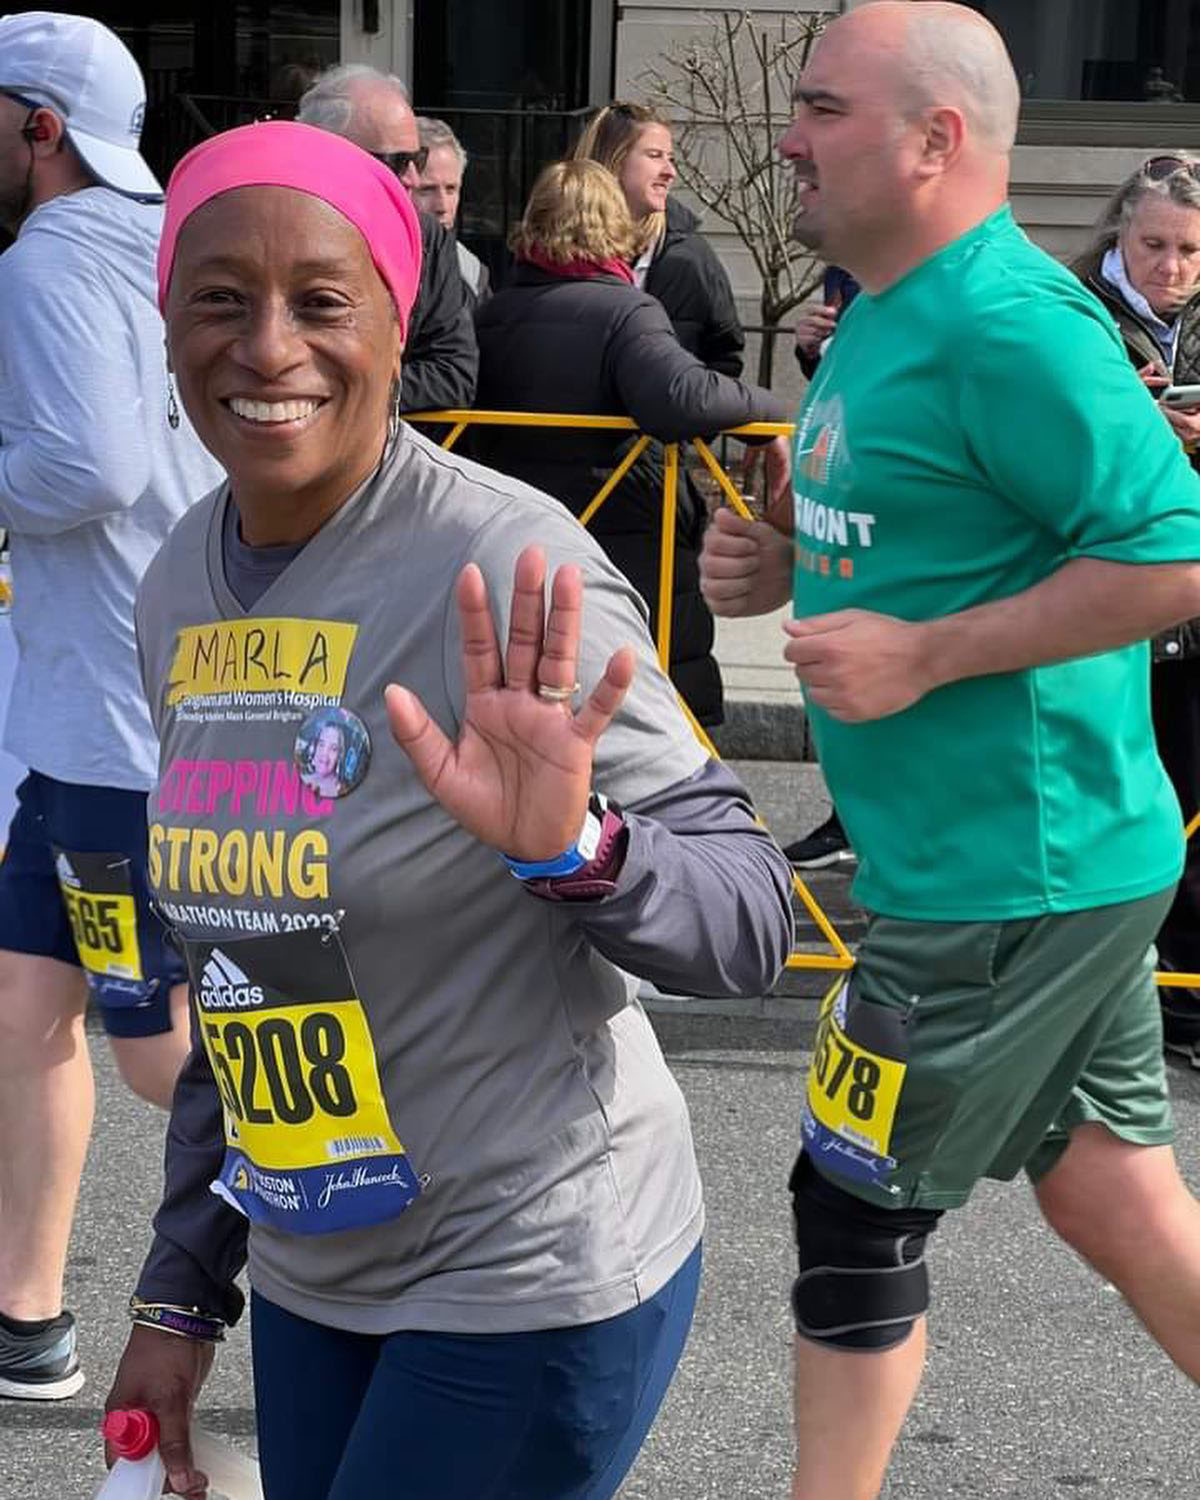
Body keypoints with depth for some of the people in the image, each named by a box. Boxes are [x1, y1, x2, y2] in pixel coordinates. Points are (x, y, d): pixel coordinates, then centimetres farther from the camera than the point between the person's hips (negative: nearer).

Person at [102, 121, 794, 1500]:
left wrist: (572, 847, -35)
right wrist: (184, 1286, 13)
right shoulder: (183, 584, 3)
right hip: (308, 1277, 6)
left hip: (533, 1282, -6)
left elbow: (747, 923, -17)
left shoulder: (504, 574, -17)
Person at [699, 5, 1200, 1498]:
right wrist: (783, 565, 5)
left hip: (1004, 880, -10)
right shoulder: (888, 314, 10)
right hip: (1061, 861, 10)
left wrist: (920, 654, -25)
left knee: (856, 1210, 3)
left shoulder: (1010, 326, -21)